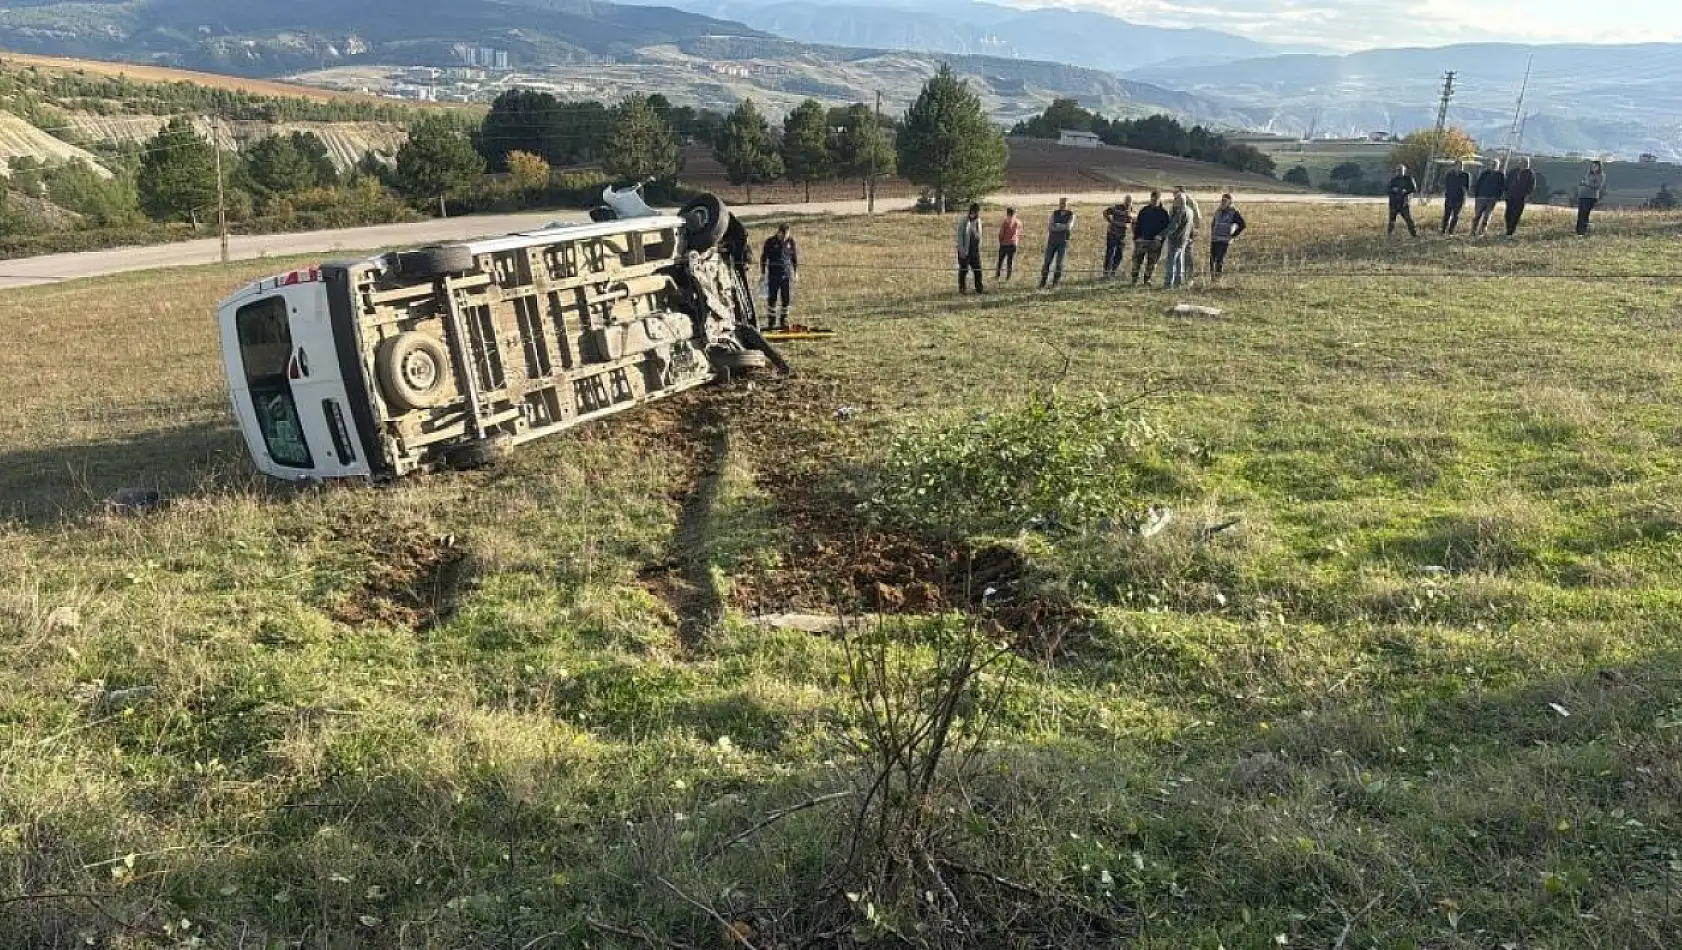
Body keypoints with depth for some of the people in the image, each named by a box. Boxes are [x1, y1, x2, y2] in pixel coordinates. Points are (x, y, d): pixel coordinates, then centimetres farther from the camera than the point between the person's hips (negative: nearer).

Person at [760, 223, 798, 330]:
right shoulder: (770, 242, -3)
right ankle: (772, 322, 6)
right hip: (773, 274, -2)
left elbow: (795, 257, 13)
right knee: (772, 299, -1)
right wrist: (762, 273, 2)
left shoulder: (791, 241, 3)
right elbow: (763, 257, 3)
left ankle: (783, 321, 15)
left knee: (787, 299, 3)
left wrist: (795, 272, 12)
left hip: (787, 274, 2)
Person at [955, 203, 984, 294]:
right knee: (964, 269, 2)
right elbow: (959, 236, -12)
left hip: (975, 249, 6)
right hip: (965, 250, -6)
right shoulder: (963, 220, -11)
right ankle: (962, 288, 13)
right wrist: (962, 251, -16)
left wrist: (979, 248, 10)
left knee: (978, 270, 7)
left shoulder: (978, 220, 9)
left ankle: (979, 289, 14)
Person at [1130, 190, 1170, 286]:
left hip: (1155, 241, -1)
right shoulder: (1144, 210, 6)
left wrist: (1161, 235, -8)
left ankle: (1147, 280, 14)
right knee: (1137, 259, -3)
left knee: (1151, 262, 4)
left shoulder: (1163, 212, 3)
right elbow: (1137, 224, 9)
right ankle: (1134, 278, 6)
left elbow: (1166, 227, 5)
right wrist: (1135, 237, 1)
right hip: (1142, 239, 1)